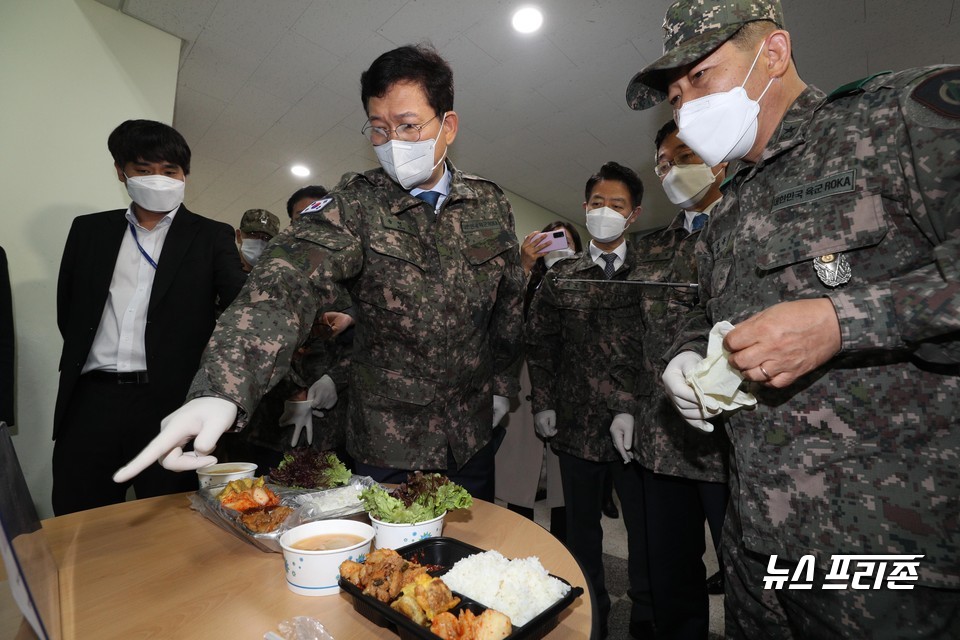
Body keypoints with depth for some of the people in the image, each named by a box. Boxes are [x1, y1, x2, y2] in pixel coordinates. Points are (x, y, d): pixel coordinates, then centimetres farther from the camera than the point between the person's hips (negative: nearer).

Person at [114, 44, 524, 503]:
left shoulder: (491, 204, -2)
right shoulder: (356, 205, -12)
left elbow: (508, 301, 6)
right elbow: (290, 280, -29)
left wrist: (502, 384, 6)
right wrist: (220, 390, -43)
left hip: (473, 430, 4)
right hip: (387, 437, -3)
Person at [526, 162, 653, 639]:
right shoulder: (561, 278, 6)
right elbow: (539, 344, 7)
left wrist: (635, 410, -9)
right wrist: (543, 405, 0)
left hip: (636, 424, -1)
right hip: (576, 422, 2)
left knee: (645, 526, 12)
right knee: (581, 527, 15)